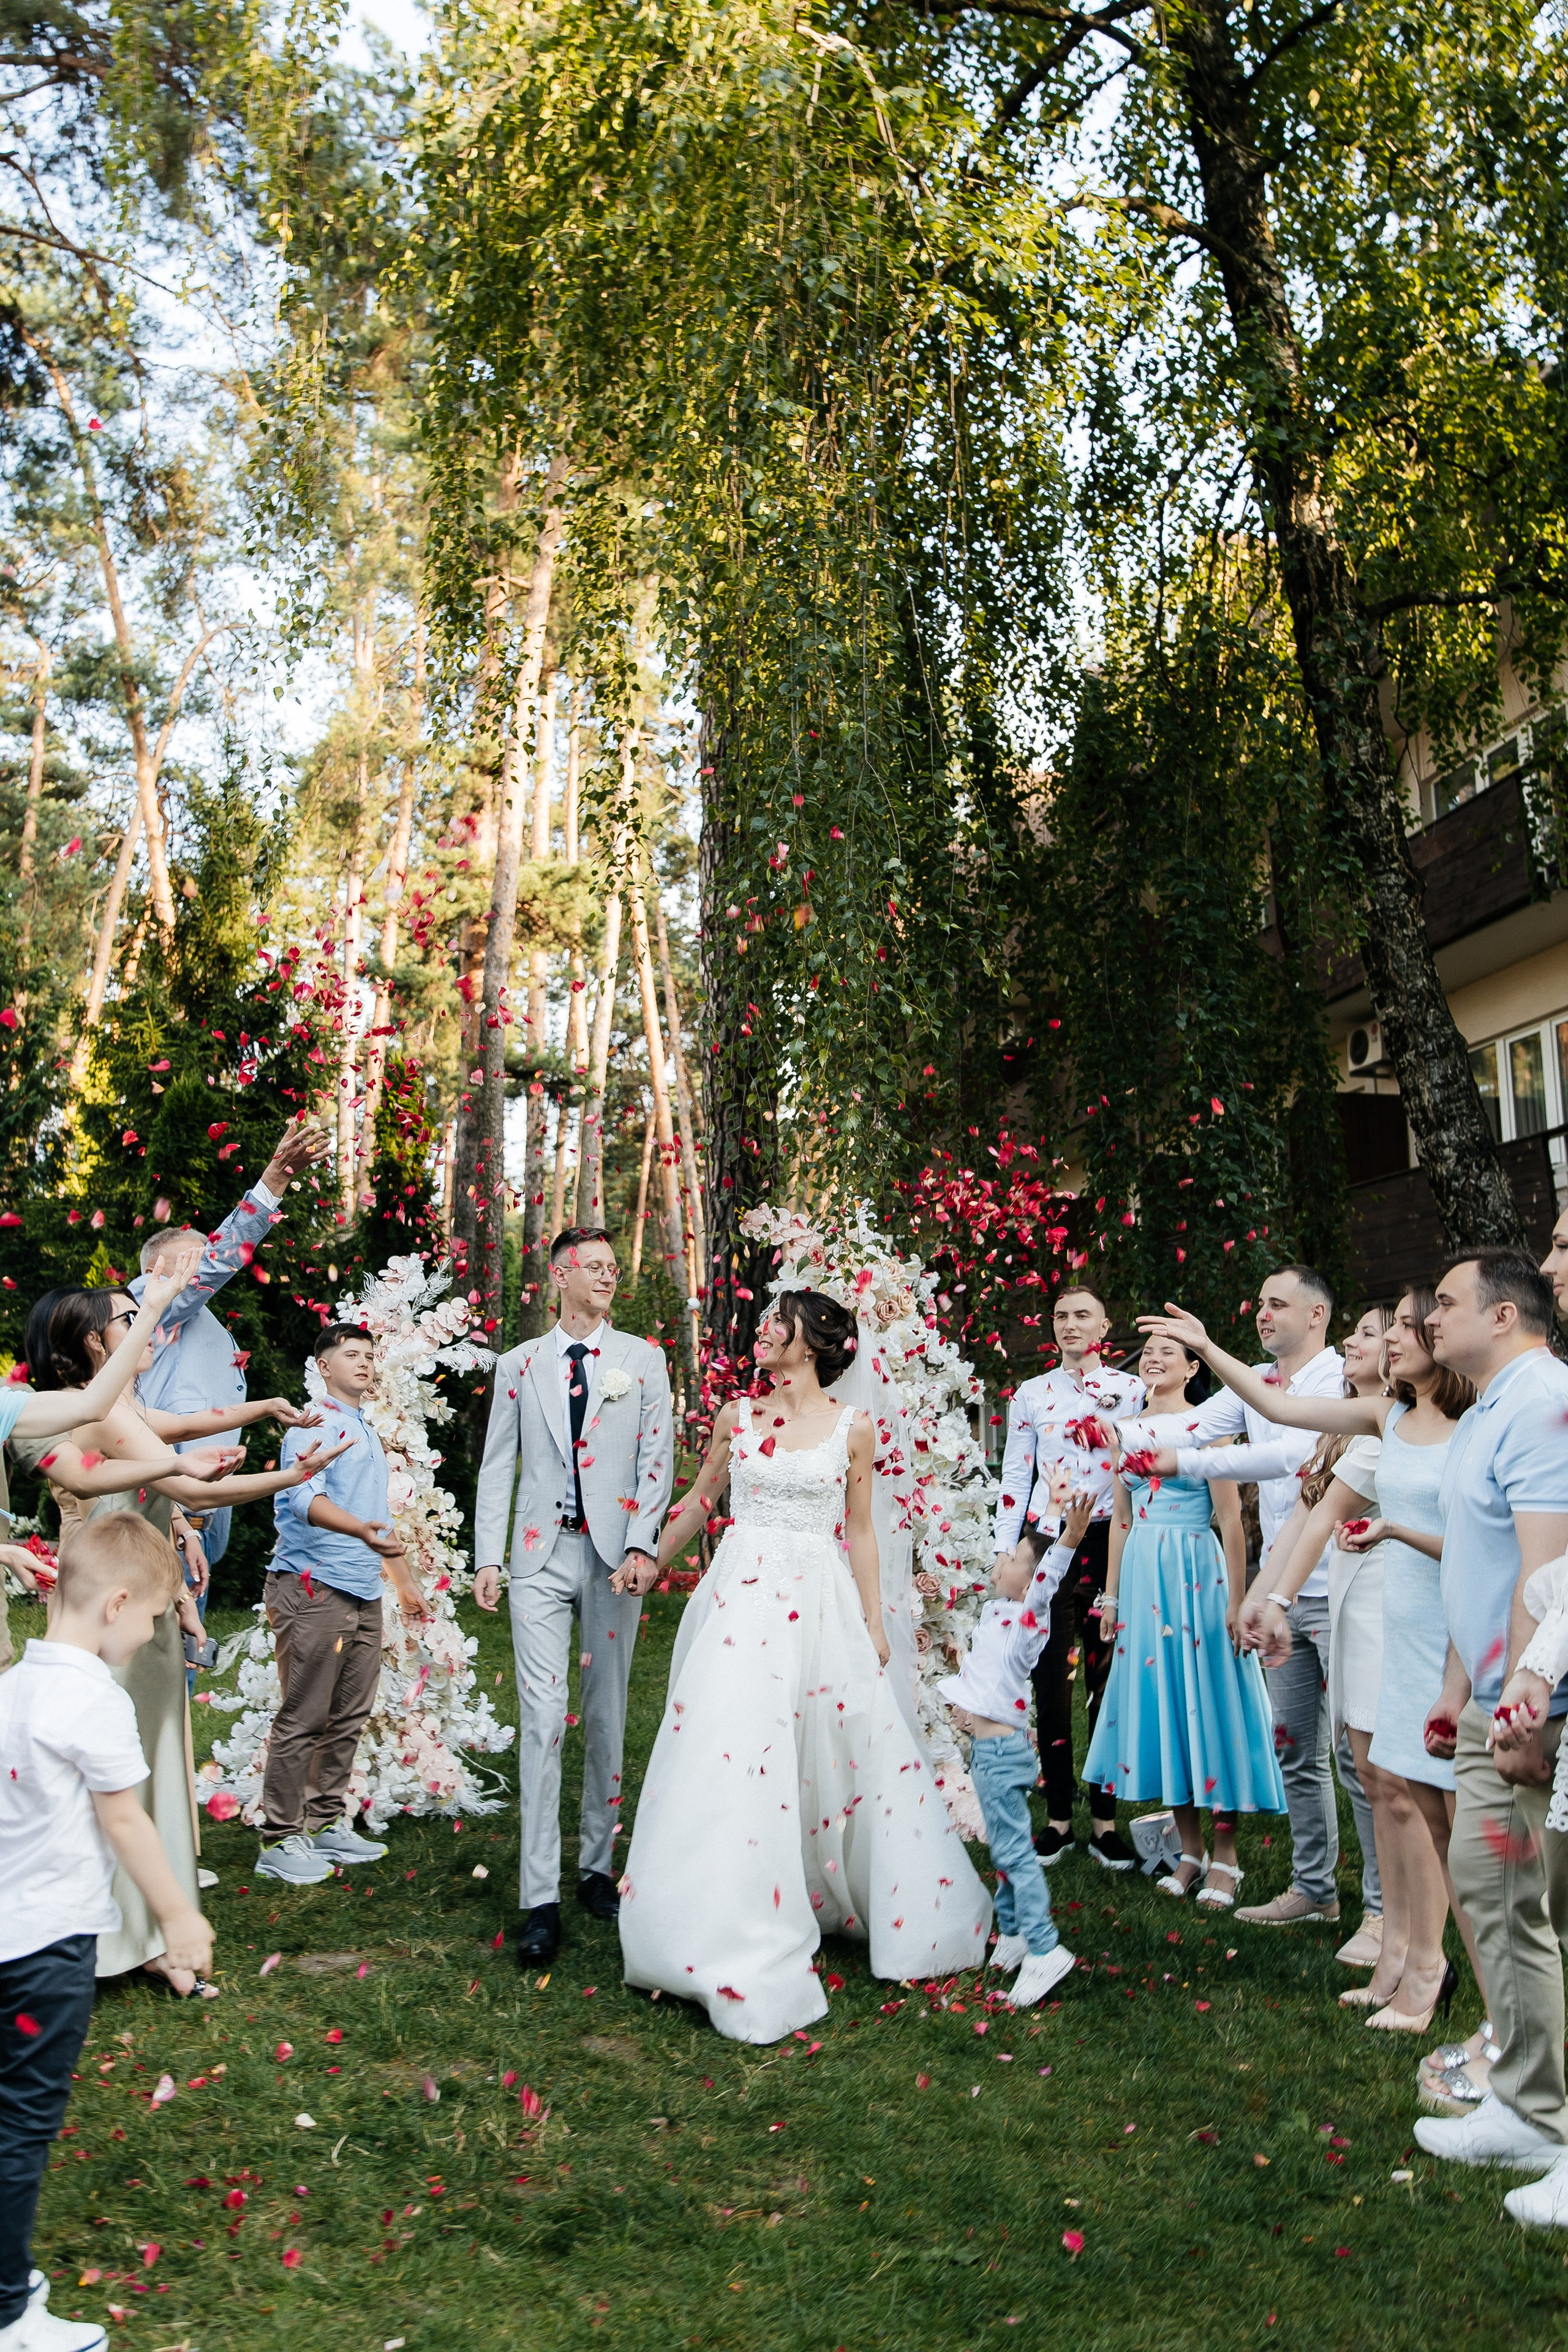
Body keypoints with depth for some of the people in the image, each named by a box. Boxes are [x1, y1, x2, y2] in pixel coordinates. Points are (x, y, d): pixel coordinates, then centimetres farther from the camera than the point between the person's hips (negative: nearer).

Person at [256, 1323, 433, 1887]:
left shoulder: (369, 1435, 22)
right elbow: (305, 1497, -23)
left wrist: (406, 1582, 33)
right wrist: (362, 1531, -39)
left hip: (363, 1596, 8)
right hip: (313, 1591, -8)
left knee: (348, 1720, 10)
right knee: (303, 1719, -5)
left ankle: (326, 1824, 20)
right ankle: (280, 1840, 3)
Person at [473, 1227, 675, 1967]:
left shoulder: (642, 1359, 7)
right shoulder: (519, 1365, 9)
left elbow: (658, 1458, 0)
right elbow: (498, 1466, 10)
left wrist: (642, 1547, -12)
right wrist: (488, 1558, 2)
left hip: (613, 1556, 1)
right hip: (542, 1556, 0)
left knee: (607, 1717, 9)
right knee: (543, 1719, -7)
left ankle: (597, 1865, 25)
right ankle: (541, 1901, -4)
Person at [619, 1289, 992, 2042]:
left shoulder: (853, 1428, 0)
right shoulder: (737, 1416, 4)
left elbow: (859, 1532, 5)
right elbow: (700, 1498, 17)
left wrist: (874, 1624, 5)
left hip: (818, 1606, -1)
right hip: (740, 1598, 1)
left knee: (847, 1749, 6)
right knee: (731, 1751, -6)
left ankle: (894, 1907, 30)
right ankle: (734, 1946, 6)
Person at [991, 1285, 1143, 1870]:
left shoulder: (1130, 1390, 6)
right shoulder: (1031, 1395, 8)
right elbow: (1015, 1477, 8)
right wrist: (1004, 1550, 2)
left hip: (1112, 1541, -1)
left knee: (1108, 1678, 3)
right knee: (1051, 1679, 1)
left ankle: (1104, 1818, 13)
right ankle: (1058, 1817, 12)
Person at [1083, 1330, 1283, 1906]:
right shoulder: (1128, 1430, 11)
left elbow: (1231, 1519, -9)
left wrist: (1237, 1599, -14)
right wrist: (1112, 1595, 13)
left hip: (1197, 1574, -5)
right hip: (1142, 1576, 5)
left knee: (1207, 1700, 0)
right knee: (1160, 1698, 8)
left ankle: (1225, 1856, 12)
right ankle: (1189, 1850, 21)